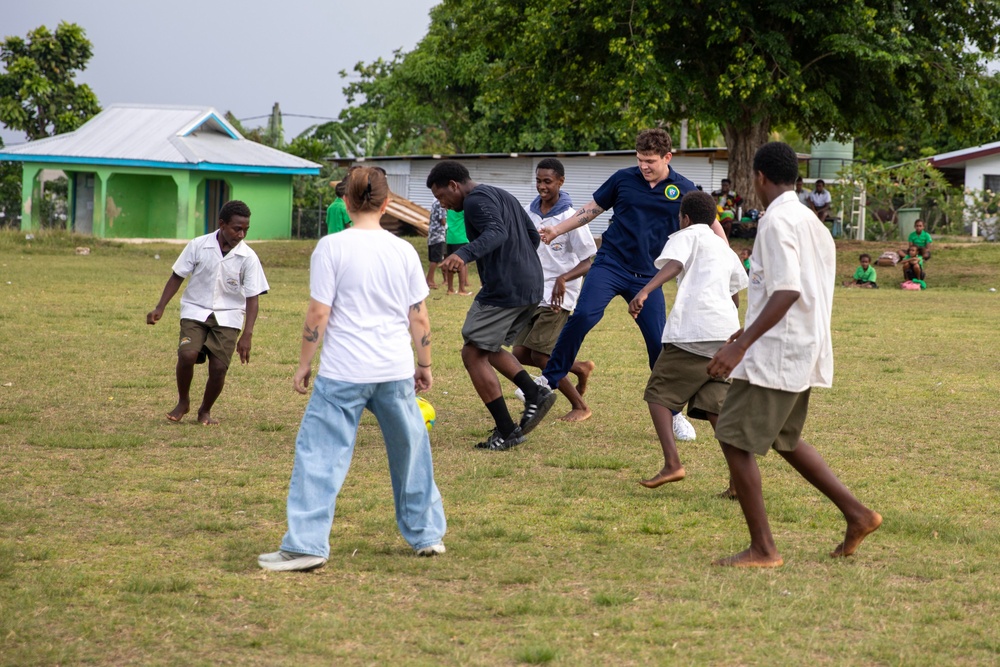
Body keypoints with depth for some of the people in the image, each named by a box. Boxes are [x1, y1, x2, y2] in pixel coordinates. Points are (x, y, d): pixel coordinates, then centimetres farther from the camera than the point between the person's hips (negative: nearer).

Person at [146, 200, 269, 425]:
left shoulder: (248, 258, -9)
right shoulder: (198, 246, -8)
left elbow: (252, 298, -6)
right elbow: (177, 277, 2)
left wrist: (247, 335, -14)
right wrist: (159, 308, -3)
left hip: (228, 316, 0)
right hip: (195, 311, 0)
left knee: (219, 367, -9)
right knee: (187, 354, -22)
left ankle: (205, 410, 19)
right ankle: (183, 402, 5)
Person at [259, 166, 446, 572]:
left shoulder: (331, 248, -7)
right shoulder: (404, 251, 4)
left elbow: (318, 314, -8)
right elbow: (419, 318, 7)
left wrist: (304, 365, 1)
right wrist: (424, 364, 19)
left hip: (343, 372, -4)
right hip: (396, 371, 4)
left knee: (320, 454, 0)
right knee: (410, 451, 17)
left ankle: (306, 545, -5)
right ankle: (427, 534, 28)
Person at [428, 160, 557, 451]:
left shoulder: (477, 200, -10)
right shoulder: (502, 196, 20)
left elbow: (496, 233, -29)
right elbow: (532, 235, 25)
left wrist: (464, 254, -45)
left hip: (503, 290, -10)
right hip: (531, 287, 10)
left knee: (473, 353, -1)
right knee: (488, 348, 24)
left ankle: (507, 431, -2)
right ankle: (535, 394, 6)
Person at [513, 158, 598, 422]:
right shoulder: (528, 213, 4)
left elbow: (591, 261, -12)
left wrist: (564, 278, -28)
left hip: (557, 298, -7)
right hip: (531, 294, 7)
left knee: (539, 355, -13)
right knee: (521, 354, 1)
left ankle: (580, 406, 5)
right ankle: (580, 368, 22)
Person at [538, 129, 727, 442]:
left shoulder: (683, 190, -1)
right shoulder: (623, 179, 1)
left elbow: (711, 224, 8)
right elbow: (591, 209, 14)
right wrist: (556, 230, 9)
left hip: (648, 276, 1)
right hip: (610, 264, -1)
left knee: (659, 343, -3)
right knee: (583, 316, -25)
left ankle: (672, 413, 14)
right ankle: (549, 381, -11)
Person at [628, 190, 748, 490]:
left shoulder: (686, 236, 10)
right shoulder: (726, 250, 29)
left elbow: (673, 265, -12)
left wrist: (644, 291, -27)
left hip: (693, 331, -6)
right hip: (728, 331, 6)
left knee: (659, 393, 6)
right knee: (715, 405, 6)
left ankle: (672, 463, -11)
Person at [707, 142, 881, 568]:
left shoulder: (777, 222, -14)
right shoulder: (812, 222, 15)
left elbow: (787, 292, -25)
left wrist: (741, 345, -27)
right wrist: (748, 333, 31)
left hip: (775, 354, -10)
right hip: (804, 352, 10)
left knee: (735, 440, -4)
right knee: (784, 438, 23)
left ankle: (762, 549, -4)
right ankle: (857, 514, 22)